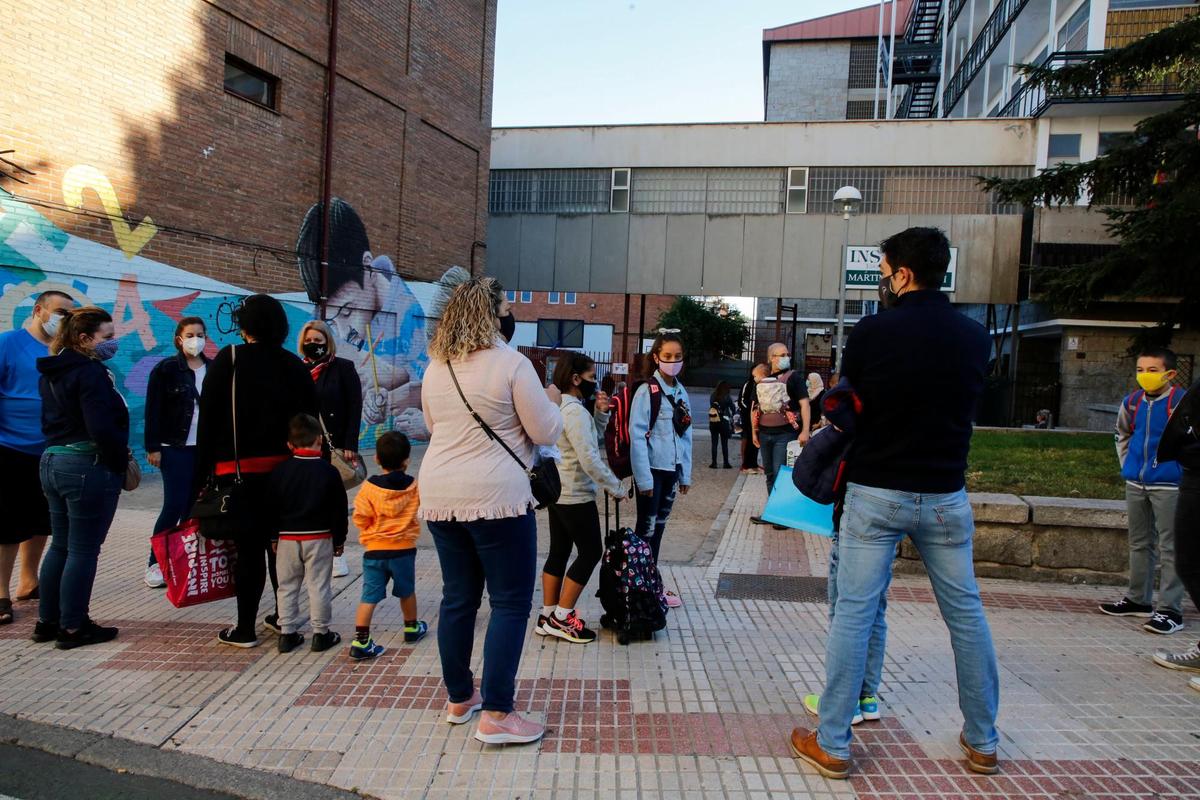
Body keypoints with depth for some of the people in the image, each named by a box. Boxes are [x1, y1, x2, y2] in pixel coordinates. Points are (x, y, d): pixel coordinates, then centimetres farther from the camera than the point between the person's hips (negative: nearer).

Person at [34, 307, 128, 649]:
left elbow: (55, 419, 17)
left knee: (60, 545, 18)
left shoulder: (51, 372, 13)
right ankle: (73, 628, 8)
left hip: (52, 462, 9)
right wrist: (121, 462, -11)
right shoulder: (90, 372, -16)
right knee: (83, 550, 0)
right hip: (89, 467, -9)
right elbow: (102, 428, -23)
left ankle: (47, 621, 26)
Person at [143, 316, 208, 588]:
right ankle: (155, 563, 9)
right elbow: (153, 410, -4)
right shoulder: (165, 369, -1)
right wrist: (153, 447, -9)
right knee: (174, 506, -5)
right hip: (176, 448, -4)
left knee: (195, 506, 6)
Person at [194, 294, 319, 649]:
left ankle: (245, 629, 9)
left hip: (239, 469, -3)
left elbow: (209, 419, -6)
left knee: (248, 547, 2)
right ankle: (284, 616, 24)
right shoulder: (294, 365, 6)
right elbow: (310, 417, 6)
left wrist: (203, 472, -2)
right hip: (286, 468, 4)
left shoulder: (228, 359, -4)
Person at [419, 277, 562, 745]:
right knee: (511, 604, 4)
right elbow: (547, 432, -8)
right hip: (496, 496, -6)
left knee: (458, 598, 16)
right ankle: (496, 716, 6)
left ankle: (459, 698, 30)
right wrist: (545, 403, 11)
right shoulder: (511, 364, -11)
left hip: (439, 496, 7)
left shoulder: (435, 367, 8)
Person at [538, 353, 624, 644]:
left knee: (559, 551, 13)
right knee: (591, 552, 1)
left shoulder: (560, 406, 11)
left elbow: (592, 438, 17)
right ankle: (561, 618, 4)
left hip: (558, 492, 10)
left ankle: (548, 615, 18)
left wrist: (601, 413, 2)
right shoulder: (575, 410, -19)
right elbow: (589, 459, -24)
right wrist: (615, 487, -14)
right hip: (576, 496, -9)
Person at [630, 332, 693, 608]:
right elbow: (637, 436, -14)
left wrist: (686, 473, 11)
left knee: (659, 527, 14)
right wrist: (644, 477, -16)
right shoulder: (646, 391, -11)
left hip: (672, 470, 6)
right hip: (652, 470, -6)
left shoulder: (681, 392, 9)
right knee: (646, 529, 0)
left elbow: (685, 435, 13)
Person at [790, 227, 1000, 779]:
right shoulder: (975, 337, 1)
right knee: (965, 613, 16)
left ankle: (832, 744, 10)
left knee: (853, 613, 3)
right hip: (945, 496, 4)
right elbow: (962, 407, 12)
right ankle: (982, 743, 29)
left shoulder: (871, 333, -9)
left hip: (876, 493, -3)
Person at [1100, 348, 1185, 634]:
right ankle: (1138, 600, 29)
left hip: (1168, 485, -6)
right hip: (1136, 483, 6)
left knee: (1170, 548, -1)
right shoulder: (1132, 402, 5)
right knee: (1139, 544, 16)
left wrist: (1182, 469, -9)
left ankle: (1170, 610, 6)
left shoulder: (1181, 403, -14)